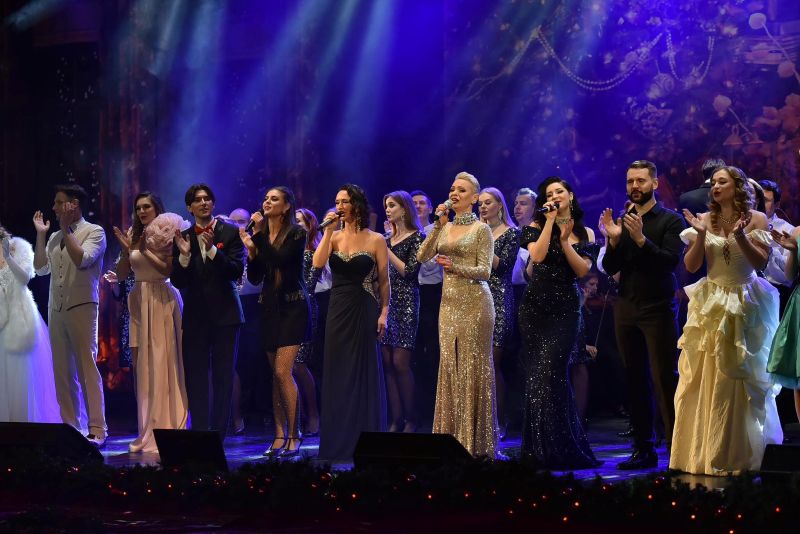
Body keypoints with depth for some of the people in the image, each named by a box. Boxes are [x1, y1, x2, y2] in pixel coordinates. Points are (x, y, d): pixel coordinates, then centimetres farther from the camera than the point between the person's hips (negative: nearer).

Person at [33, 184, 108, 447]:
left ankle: (97, 430, -9)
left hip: (82, 307, -6)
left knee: (87, 368, -9)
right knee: (62, 372, 5)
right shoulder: (55, 237, 16)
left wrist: (66, 229, -13)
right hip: (56, 309, 6)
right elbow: (41, 268, 10)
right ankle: (70, 427, 10)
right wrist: (40, 235, 5)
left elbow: (82, 260, -17)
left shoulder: (94, 232, -2)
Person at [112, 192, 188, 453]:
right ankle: (148, 433, 9)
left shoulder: (165, 234, -1)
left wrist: (146, 250, -13)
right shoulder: (132, 236, 11)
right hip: (139, 302, 5)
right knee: (141, 367, 3)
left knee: (162, 365, -6)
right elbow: (121, 274, 10)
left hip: (161, 301, -5)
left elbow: (169, 269, -11)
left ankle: (165, 431, 0)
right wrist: (126, 250, -5)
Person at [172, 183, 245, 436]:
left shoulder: (231, 233, 0)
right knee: (195, 377, 2)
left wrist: (212, 249, -19)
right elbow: (178, 282, 1)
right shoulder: (182, 238, 6)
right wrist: (184, 255, -15)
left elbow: (237, 271, -9)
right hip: (195, 316, 2)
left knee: (223, 376, 2)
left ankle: (219, 434, 6)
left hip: (224, 313, -2)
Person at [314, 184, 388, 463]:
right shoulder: (333, 237, 6)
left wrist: (384, 312, -8)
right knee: (337, 374, 5)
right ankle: (338, 442, 12)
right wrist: (328, 231, -12)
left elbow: (384, 281, -1)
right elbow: (318, 263, -12)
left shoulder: (375, 240, -2)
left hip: (364, 311, -3)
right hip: (337, 310, 3)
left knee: (364, 374, 1)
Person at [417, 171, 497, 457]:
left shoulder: (481, 229, -3)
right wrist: (438, 226, -8)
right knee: (450, 366, 4)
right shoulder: (445, 229, 13)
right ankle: (452, 436, 9)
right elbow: (422, 256, 0)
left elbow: (485, 272, -9)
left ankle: (475, 441, 0)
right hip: (449, 302, 6)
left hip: (474, 302, -6)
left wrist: (455, 267, -24)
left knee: (472, 367, -4)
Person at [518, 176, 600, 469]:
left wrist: (565, 240, -8)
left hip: (566, 307, -1)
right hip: (536, 304, 1)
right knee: (537, 372, 0)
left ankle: (559, 446, 1)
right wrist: (550, 221, -9)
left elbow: (583, 270, -2)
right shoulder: (537, 226, 6)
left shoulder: (584, 233, 9)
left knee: (552, 370, -9)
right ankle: (540, 445, 8)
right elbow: (537, 255, -12)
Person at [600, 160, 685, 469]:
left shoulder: (670, 220, -2)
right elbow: (609, 269, 7)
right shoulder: (622, 221, 12)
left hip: (658, 308, -5)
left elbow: (672, 261, -15)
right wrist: (613, 240, -11)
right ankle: (643, 449, 11)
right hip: (626, 310, 5)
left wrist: (641, 238, -24)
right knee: (636, 380, 7)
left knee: (665, 380, -8)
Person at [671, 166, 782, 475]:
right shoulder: (705, 220, 4)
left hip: (745, 308, -2)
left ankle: (737, 455, 9)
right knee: (705, 380, -1)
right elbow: (691, 266, 0)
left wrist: (740, 235, -21)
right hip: (710, 308, 2)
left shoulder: (756, 219, -2)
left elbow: (761, 261, -9)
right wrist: (701, 235, -14)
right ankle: (703, 453, 6)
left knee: (741, 380, 0)